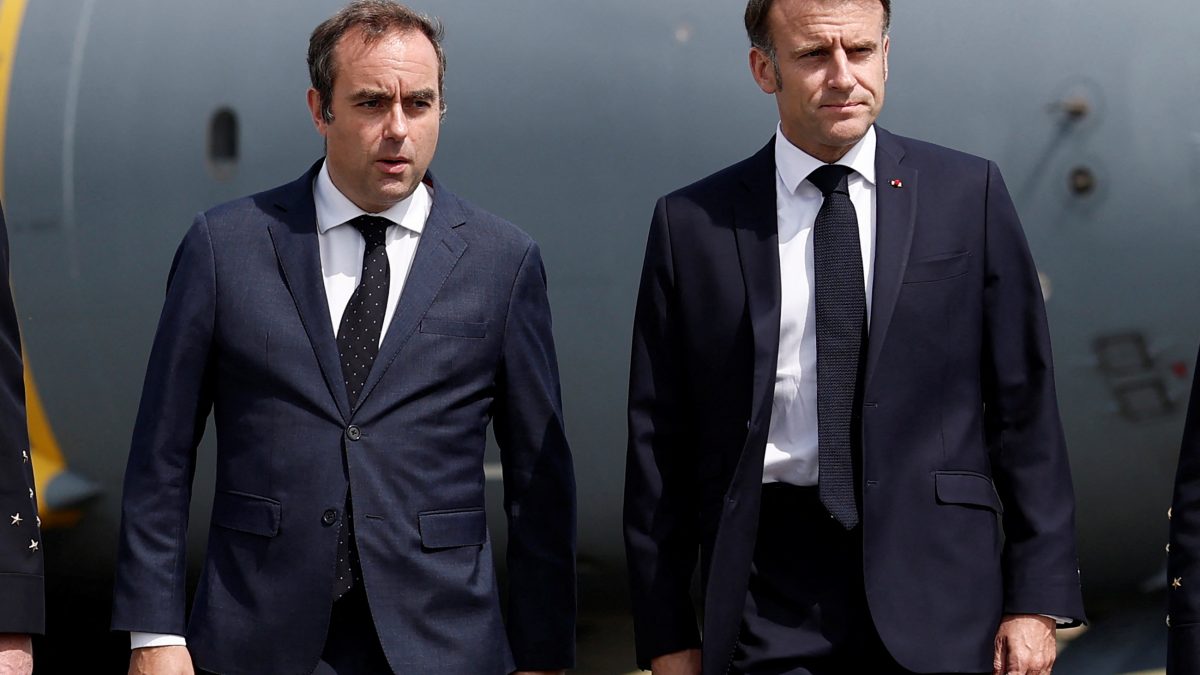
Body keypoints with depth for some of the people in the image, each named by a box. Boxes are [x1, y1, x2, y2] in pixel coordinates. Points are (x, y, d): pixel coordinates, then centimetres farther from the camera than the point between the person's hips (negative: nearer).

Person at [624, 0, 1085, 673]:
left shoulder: (970, 194, 4)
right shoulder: (691, 225, 4)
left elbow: (1025, 408, 3)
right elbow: (659, 444, 5)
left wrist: (1037, 599, -2)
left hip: (938, 598, 0)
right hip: (768, 610, 0)